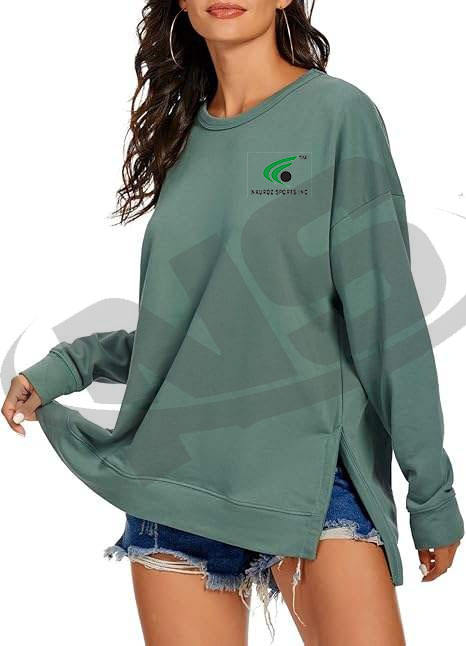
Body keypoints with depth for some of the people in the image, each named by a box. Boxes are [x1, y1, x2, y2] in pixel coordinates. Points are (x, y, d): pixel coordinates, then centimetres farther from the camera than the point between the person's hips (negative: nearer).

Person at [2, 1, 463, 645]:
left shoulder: (338, 113, -2)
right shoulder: (185, 139, 13)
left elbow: (386, 317, -4)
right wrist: (67, 366, 9)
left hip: (308, 464, -4)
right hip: (175, 470, 5)